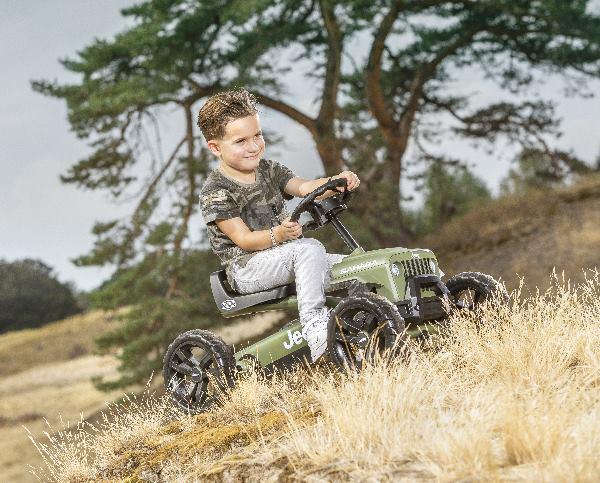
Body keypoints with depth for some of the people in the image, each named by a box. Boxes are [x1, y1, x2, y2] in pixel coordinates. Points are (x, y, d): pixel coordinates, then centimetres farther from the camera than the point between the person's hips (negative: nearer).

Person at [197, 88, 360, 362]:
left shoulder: (268, 170, 11)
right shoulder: (215, 192, -13)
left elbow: (303, 187, -2)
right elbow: (243, 239, -19)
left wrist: (336, 182, -22)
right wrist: (278, 235, -37)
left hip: (281, 258, 8)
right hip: (246, 268, -8)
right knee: (310, 248, -32)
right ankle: (314, 327, -39)